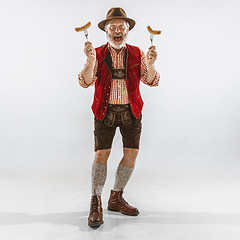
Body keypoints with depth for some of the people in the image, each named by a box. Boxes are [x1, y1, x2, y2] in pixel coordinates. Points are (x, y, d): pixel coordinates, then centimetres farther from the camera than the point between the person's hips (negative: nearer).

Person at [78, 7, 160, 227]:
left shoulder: (137, 54, 5)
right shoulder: (98, 54, 0)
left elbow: (152, 81, -3)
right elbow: (85, 82, -12)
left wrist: (150, 64, -23)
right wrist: (90, 62, -30)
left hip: (131, 111, 3)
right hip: (105, 111, -2)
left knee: (132, 153, 1)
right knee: (101, 153, -8)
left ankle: (116, 198, 19)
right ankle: (96, 203, 7)